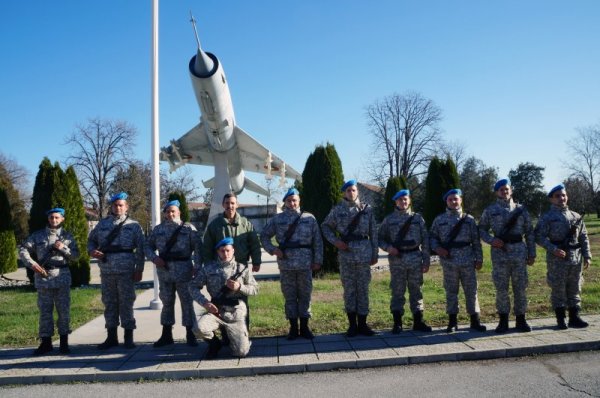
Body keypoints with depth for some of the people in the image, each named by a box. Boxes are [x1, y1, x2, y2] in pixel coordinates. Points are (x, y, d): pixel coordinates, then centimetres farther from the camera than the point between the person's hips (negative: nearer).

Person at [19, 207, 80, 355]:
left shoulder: (67, 236, 7)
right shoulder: (37, 235, 6)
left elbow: (76, 255, 3)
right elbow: (23, 250, 1)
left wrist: (63, 248, -13)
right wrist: (32, 264, -12)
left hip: (62, 277, 0)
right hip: (43, 277, 0)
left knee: (64, 310, 2)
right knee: (45, 311, 5)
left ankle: (64, 342, 12)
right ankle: (46, 342, 13)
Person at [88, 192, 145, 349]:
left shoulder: (133, 225, 3)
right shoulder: (102, 223, 11)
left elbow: (140, 249, 0)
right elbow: (91, 240, 19)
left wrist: (139, 269, -5)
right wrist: (92, 251, -4)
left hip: (126, 271, -3)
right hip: (106, 271, 3)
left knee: (126, 303, 1)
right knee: (109, 303, 10)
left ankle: (128, 338, 10)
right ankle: (111, 337, 20)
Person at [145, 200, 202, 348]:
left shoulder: (188, 228, 0)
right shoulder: (158, 229, 10)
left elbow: (198, 248, -3)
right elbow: (148, 245, 13)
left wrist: (197, 266, -12)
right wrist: (154, 258, -6)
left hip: (184, 271, -3)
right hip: (164, 271, 3)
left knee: (187, 302, 1)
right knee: (167, 302, 12)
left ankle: (190, 335, 11)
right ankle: (166, 335, 22)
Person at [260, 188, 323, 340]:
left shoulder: (309, 218, 5)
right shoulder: (277, 219, 6)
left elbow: (317, 241, 5)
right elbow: (264, 236, 11)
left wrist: (318, 260, -1)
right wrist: (272, 249, -4)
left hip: (305, 264, 0)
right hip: (286, 264, 0)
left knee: (305, 295, 7)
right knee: (290, 296, 6)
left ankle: (304, 327, 18)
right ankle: (293, 328, 16)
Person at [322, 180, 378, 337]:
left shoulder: (367, 209, 6)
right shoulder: (337, 209, 4)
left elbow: (373, 233, 7)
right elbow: (325, 226, 11)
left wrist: (375, 254, 4)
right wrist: (335, 241, -4)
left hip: (364, 252, 1)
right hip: (346, 252, 0)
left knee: (363, 288, 5)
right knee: (349, 288, 4)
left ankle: (362, 324, 14)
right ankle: (352, 325, 14)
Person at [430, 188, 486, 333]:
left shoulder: (469, 219, 6)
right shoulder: (439, 220, 6)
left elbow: (476, 241, 5)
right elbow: (432, 237, 10)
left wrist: (479, 258, 1)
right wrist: (437, 248, -8)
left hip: (467, 261, 0)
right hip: (449, 261, 0)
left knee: (471, 290, 3)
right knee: (451, 291, 6)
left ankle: (475, 320, 13)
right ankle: (452, 321, 15)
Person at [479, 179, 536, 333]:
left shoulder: (520, 209, 10)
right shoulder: (490, 210, 7)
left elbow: (529, 232, 10)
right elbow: (482, 229, 8)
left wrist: (532, 254, 5)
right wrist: (491, 240, -11)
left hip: (519, 251, 1)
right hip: (499, 252, -1)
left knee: (521, 287, 4)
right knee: (501, 288, 1)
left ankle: (521, 320, 14)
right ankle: (503, 321, 11)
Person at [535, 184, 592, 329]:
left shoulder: (576, 217, 12)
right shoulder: (547, 217, -2)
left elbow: (583, 237, 14)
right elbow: (539, 237, -9)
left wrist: (587, 256, 6)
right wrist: (553, 249, -20)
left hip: (576, 258, 4)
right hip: (557, 259, -4)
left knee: (574, 289, 9)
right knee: (558, 289, 1)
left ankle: (574, 318, 17)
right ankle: (561, 319, 9)